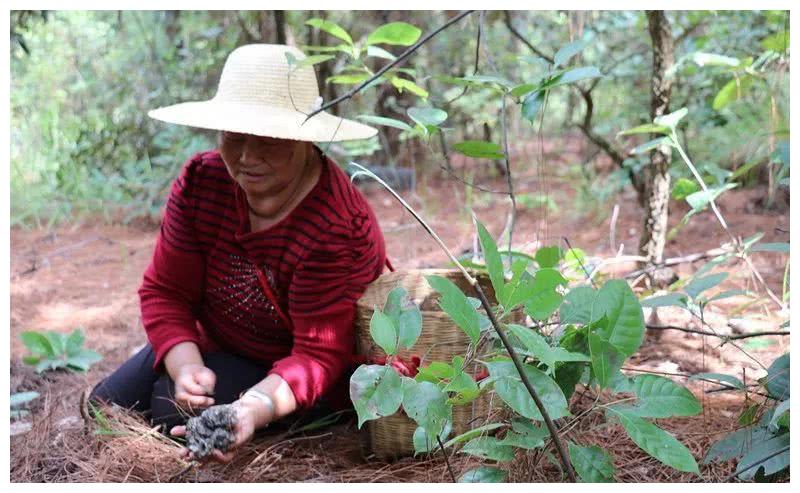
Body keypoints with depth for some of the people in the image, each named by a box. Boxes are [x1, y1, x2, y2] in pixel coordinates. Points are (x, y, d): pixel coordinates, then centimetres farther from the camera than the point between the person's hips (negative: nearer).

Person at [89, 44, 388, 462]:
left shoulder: (338, 228, -33)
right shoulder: (201, 182, -17)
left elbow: (318, 354, -31)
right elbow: (165, 291, -12)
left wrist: (257, 407, -49)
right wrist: (185, 365, -30)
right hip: (217, 348, 6)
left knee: (175, 408, -24)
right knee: (104, 407, 0)